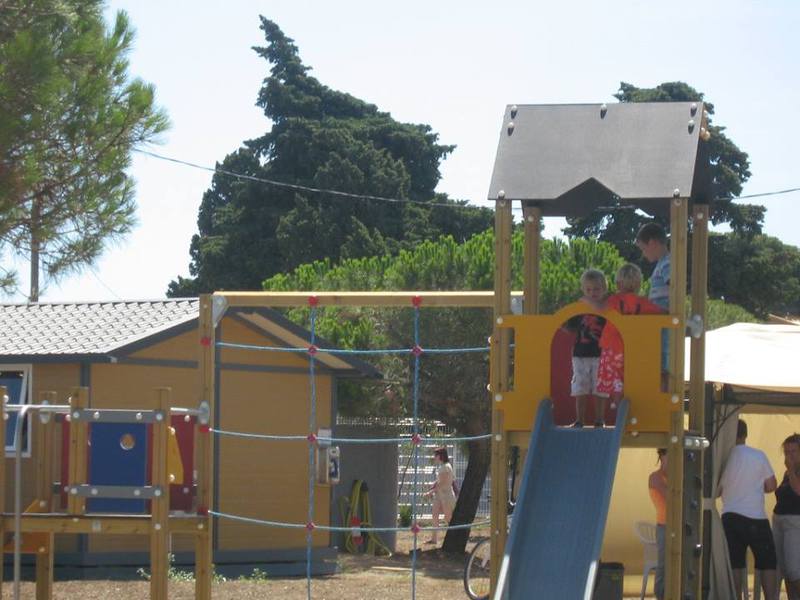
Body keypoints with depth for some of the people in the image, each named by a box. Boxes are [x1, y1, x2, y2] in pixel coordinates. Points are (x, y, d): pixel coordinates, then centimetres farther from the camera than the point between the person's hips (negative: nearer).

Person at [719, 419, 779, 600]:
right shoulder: (759, 456, -4)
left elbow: (716, 490, 4)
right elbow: (771, 486, 1)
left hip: (730, 517, 2)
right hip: (755, 517, -2)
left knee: (735, 564, 5)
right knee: (768, 564, 6)